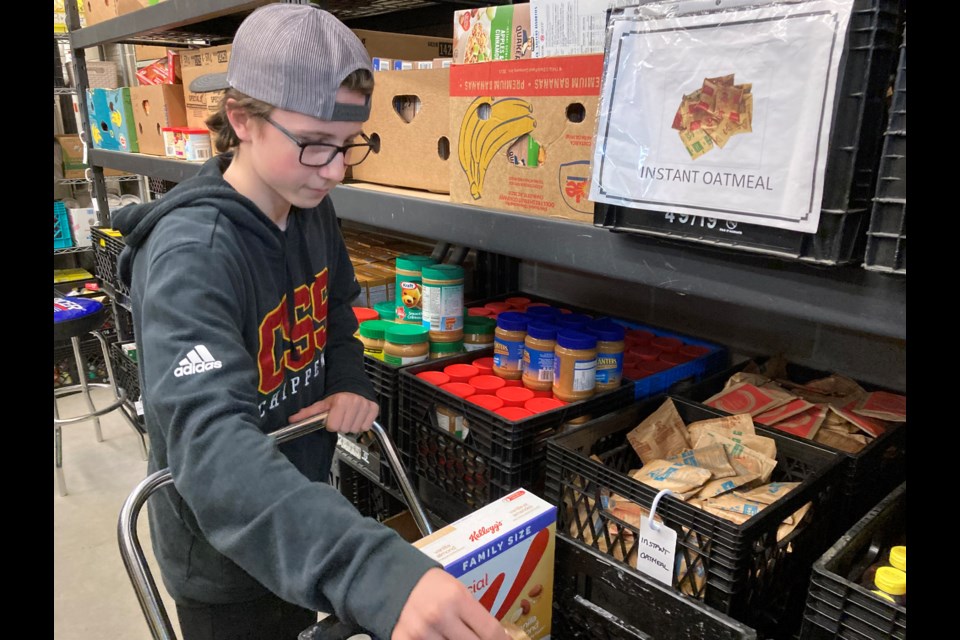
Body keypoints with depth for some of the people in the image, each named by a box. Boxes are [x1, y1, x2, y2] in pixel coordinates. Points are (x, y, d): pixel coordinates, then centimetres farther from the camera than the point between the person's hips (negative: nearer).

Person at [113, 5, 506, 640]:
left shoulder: (313, 211, -8)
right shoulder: (190, 253, -32)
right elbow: (212, 443, -44)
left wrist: (349, 380, -9)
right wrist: (376, 572, -58)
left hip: (302, 518, 6)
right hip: (224, 554, -6)